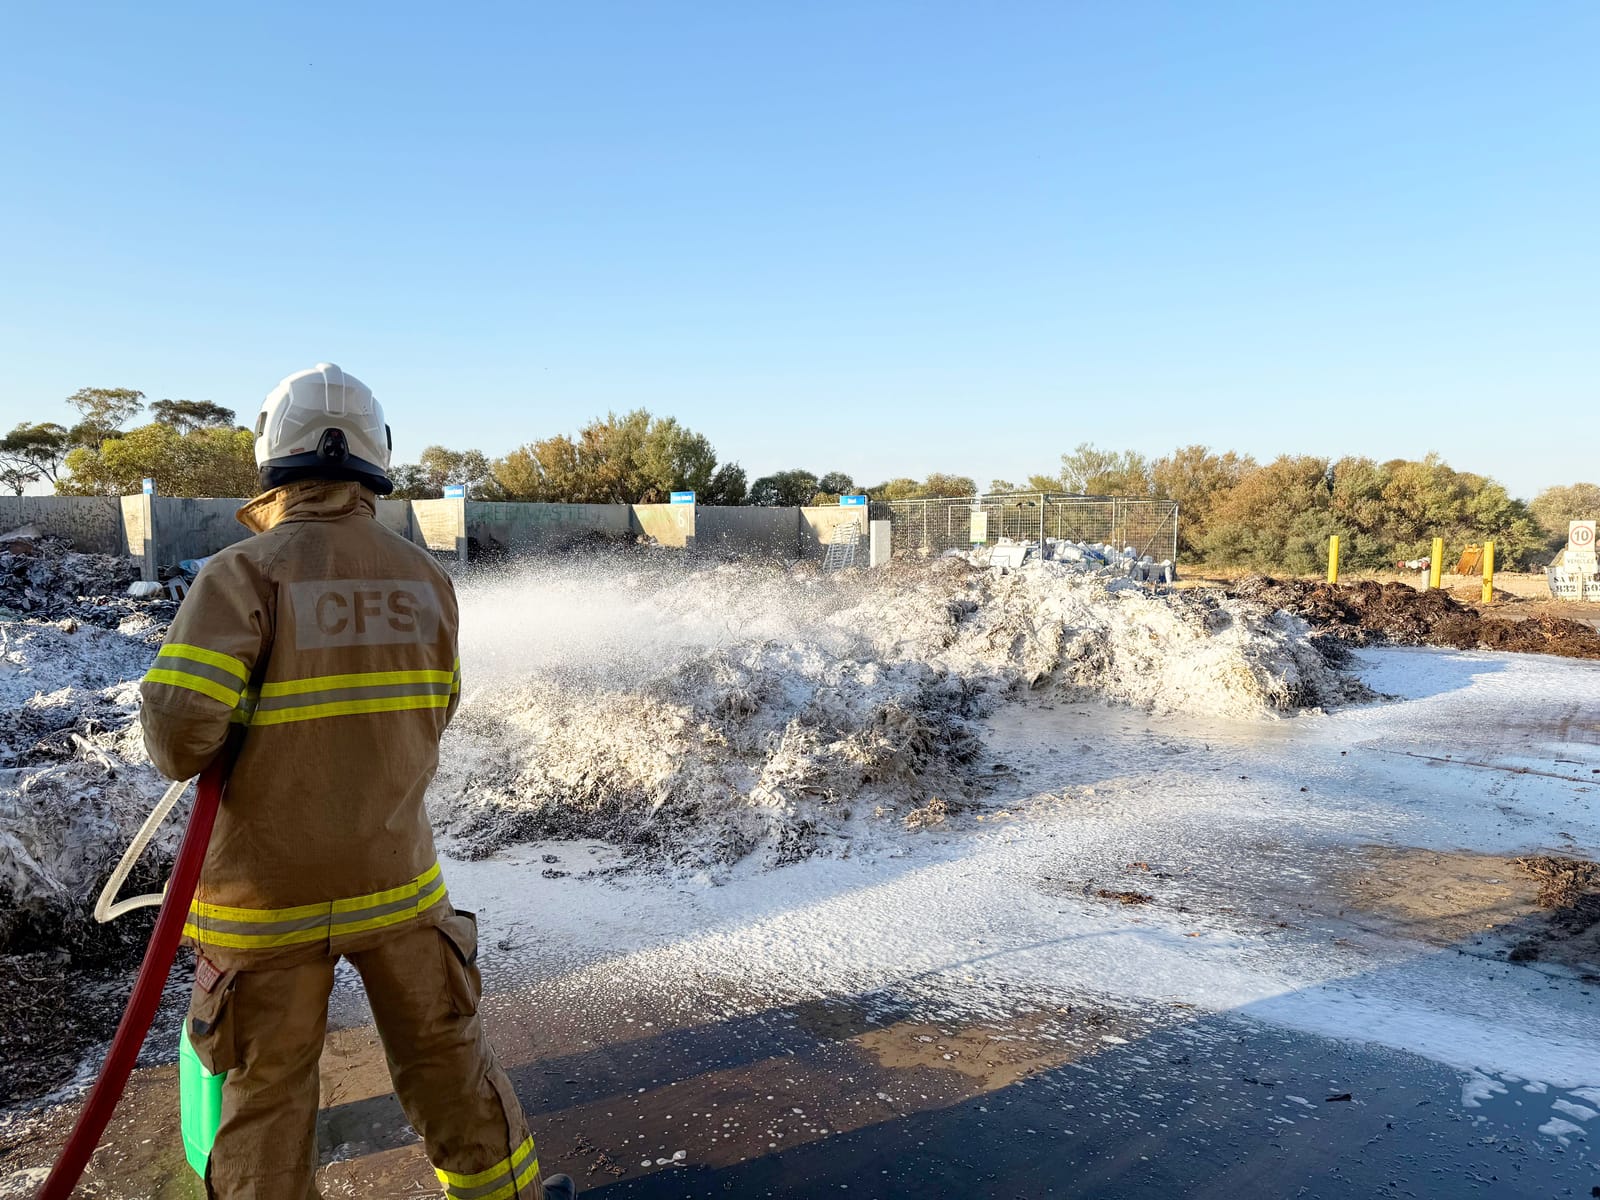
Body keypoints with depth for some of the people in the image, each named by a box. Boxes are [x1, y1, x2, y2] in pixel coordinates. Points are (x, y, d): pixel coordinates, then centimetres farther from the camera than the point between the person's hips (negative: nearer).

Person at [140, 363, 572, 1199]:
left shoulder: (244, 574, -15)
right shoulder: (426, 578, -4)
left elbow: (179, 721, -23)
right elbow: (431, 717, 4)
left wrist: (189, 759, -1)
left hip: (268, 890, -2)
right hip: (395, 872, 3)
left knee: (268, 1090, 17)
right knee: (444, 1053, 20)